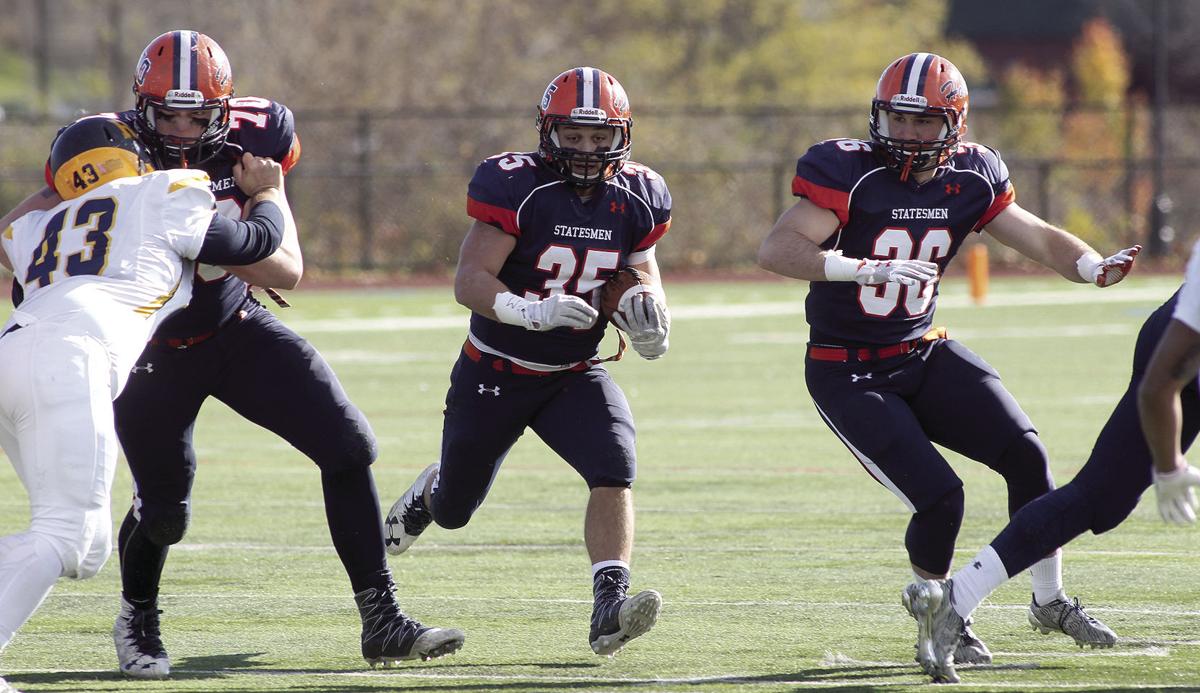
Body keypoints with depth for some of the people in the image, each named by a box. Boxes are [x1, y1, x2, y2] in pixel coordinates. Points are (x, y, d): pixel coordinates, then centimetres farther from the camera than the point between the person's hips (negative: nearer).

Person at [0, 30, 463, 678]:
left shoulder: (252, 143, -14)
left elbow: (289, 267, -3)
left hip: (236, 327, 3)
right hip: (150, 350, -3)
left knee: (349, 447, -7)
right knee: (163, 511, -3)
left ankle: (382, 621, 1)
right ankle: (137, 621, 31)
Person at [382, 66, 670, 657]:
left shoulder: (635, 198, -6)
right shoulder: (514, 186, -21)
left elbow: (643, 270, 10)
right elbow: (469, 280, -25)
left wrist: (647, 315, -14)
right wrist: (534, 310, -43)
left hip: (574, 375, 3)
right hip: (495, 374, -3)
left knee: (614, 469, -26)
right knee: (454, 510, 16)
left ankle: (609, 608, -30)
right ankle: (426, 494, 55)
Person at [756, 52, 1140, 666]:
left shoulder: (969, 179, -2)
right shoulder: (848, 172, -19)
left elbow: (1038, 239, 6)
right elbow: (774, 250, -30)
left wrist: (1093, 266, -16)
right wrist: (864, 269, -45)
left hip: (924, 355, 6)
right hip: (849, 377, -6)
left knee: (1026, 457, -7)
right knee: (938, 498, -17)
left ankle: (1049, 600, 13)